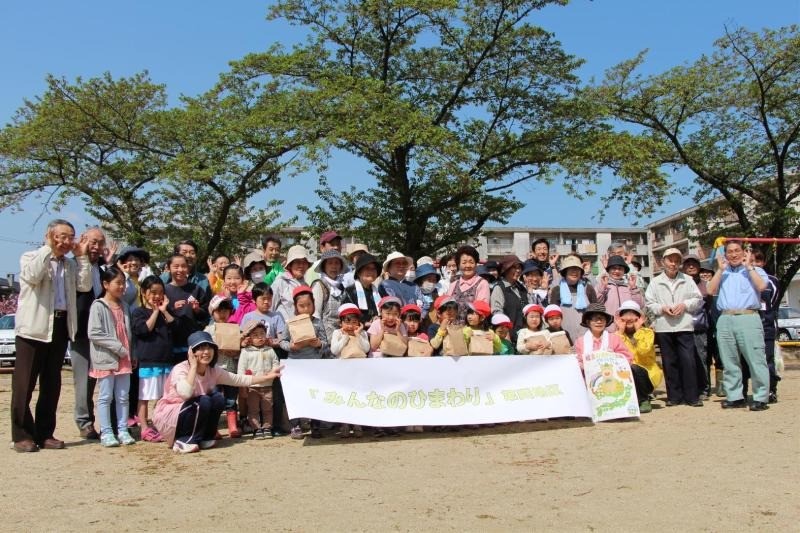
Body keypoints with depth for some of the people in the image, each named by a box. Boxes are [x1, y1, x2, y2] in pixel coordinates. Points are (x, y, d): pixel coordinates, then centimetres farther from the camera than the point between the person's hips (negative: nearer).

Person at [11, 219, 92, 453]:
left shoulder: (71, 264, 17)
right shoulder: (30, 257, 2)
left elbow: (85, 286, 3)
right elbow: (32, 276, -19)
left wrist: (82, 256, 0)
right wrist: (49, 248, -16)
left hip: (60, 326, 5)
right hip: (33, 327, -5)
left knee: (51, 384, 9)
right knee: (24, 383, -2)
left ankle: (44, 433, 16)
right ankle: (21, 435, 5)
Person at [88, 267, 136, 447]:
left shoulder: (124, 306, 12)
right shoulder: (98, 306, -7)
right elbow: (94, 333, -15)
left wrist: (131, 354, 12)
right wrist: (118, 347, -16)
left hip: (124, 359, 6)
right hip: (106, 358, -6)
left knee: (123, 397, 7)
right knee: (106, 397, 0)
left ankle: (122, 430, 12)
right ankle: (106, 432, 5)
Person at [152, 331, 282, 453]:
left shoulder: (213, 371, -5)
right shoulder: (180, 369, -25)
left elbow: (240, 380, -2)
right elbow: (185, 393, -45)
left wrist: (267, 376, -9)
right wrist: (194, 365, -34)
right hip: (167, 417, -7)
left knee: (218, 398, -16)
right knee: (203, 401, -29)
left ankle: (204, 438, -1)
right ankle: (184, 441, -14)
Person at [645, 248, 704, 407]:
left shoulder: (687, 280, 11)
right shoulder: (655, 282, 9)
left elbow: (698, 300, 9)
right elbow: (649, 304, 6)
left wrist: (685, 305, -7)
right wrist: (662, 308, -11)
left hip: (684, 326, 0)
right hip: (663, 327, 1)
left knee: (688, 361, -6)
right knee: (669, 362, 5)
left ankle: (692, 396, 1)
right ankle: (674, 396, 12)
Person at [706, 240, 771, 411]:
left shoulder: (755, 271, 11)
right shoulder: (722, 274, 21)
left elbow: (761, 286, -9)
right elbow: (711, 290, 6)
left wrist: (749, 266, -2)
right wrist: (720, 269, 5)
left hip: (748, 318, -4)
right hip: (725, 320, 4)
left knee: (756, 360, -7)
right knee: (729, 362, 5)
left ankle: (760, 398, -3)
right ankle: (735, 397, 11)